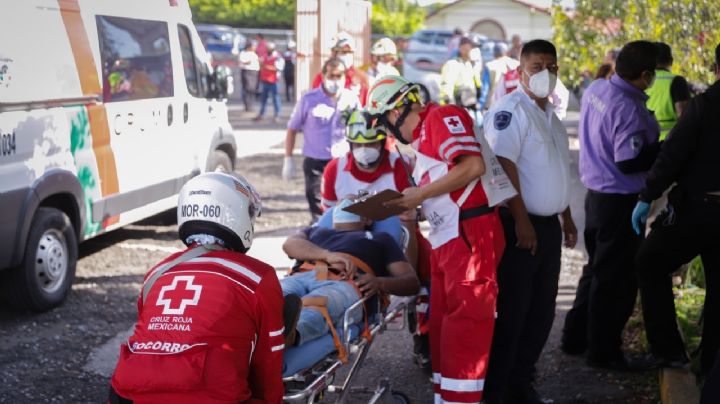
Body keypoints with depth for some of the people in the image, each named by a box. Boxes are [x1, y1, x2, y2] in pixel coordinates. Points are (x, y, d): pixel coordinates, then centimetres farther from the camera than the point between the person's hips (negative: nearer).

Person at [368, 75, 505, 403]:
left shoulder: (443, 117, -7)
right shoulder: (423, 135, 21)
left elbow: (473, 166, -20)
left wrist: (421, 193, -14)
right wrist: (410, 204, 6)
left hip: (470, 235, -10)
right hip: (447, 240, 10)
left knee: (465, 324, -7)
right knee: (443, 324, 13)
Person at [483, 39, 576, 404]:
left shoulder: (550, 114, 17)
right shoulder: (511, 108, -11)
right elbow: (504, 165, -20)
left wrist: (566, 218, 24)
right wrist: (521, 220, -23)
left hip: (549, 226, 9)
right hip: (520, 226, -9)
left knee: (541, 312, 12)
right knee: (510, 312, -4)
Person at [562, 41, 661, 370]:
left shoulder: (595, 89, 1)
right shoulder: (629, 110, -25)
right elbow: (629, 162, -27)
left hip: (595, 193, 9)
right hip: (621, 202, -9)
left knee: (597, 268, 22)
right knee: (616, 277, 4)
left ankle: (575, 337, 31)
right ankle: (603, 352, 14)